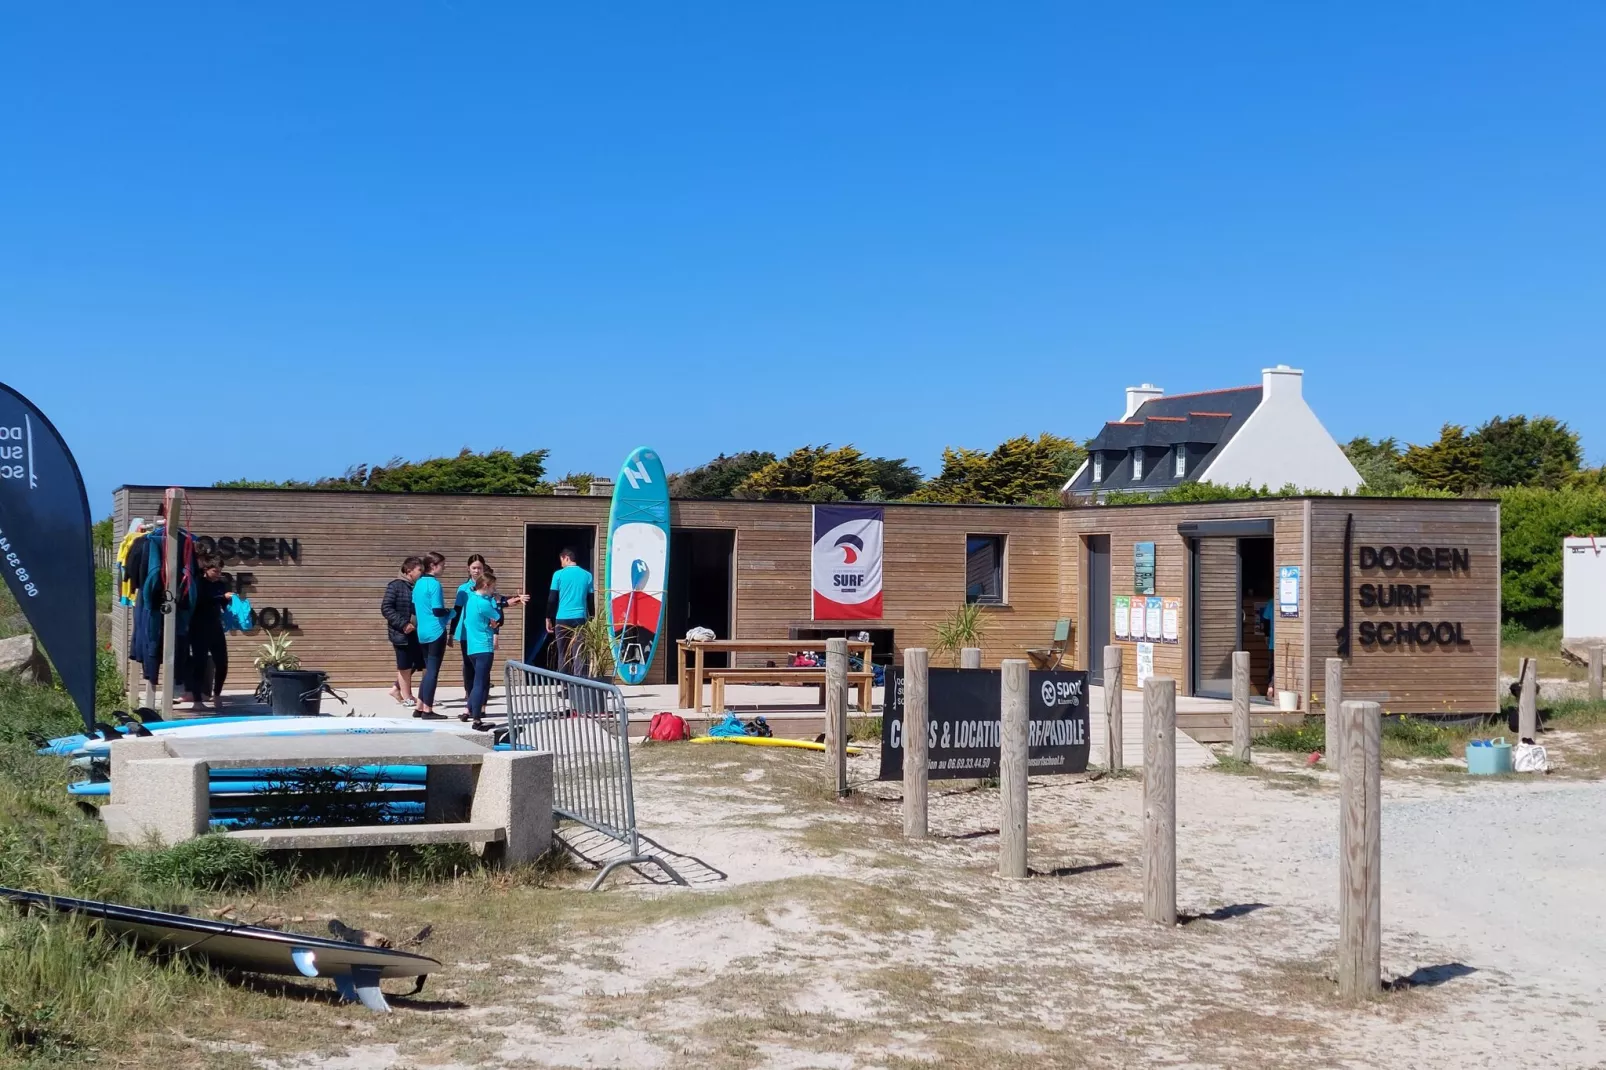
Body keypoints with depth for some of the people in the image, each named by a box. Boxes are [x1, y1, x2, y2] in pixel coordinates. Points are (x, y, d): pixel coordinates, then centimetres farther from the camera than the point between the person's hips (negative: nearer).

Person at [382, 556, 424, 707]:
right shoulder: (396, 586, -10)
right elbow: (386, 608, -14)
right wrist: (403, 624, -21)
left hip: (417, 633, 7)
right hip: (401, 633, -6)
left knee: (416, 664, 10)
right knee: (405, 666, 5)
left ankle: (397, 689, 27)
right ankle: (407, 697, 17)